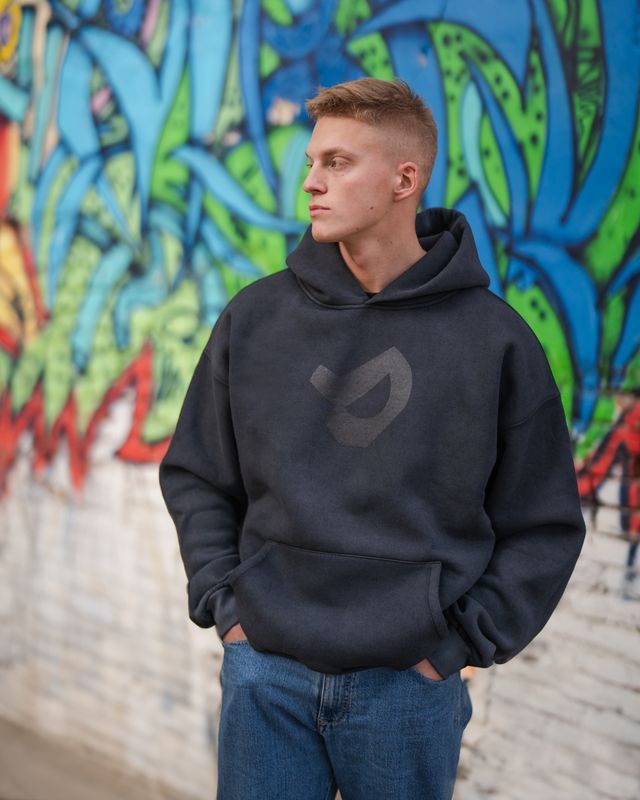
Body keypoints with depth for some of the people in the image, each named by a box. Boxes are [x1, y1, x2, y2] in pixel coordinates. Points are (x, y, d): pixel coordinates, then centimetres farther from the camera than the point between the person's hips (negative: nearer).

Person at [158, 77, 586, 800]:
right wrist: (223, 601, 2)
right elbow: (194, 477, 12)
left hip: (409, 683, -1)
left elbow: (543, 527, 2)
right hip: (264, 672, 2)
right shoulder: (254, 318, 3)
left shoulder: (495, 338, -3)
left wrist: (460, 643, -4)